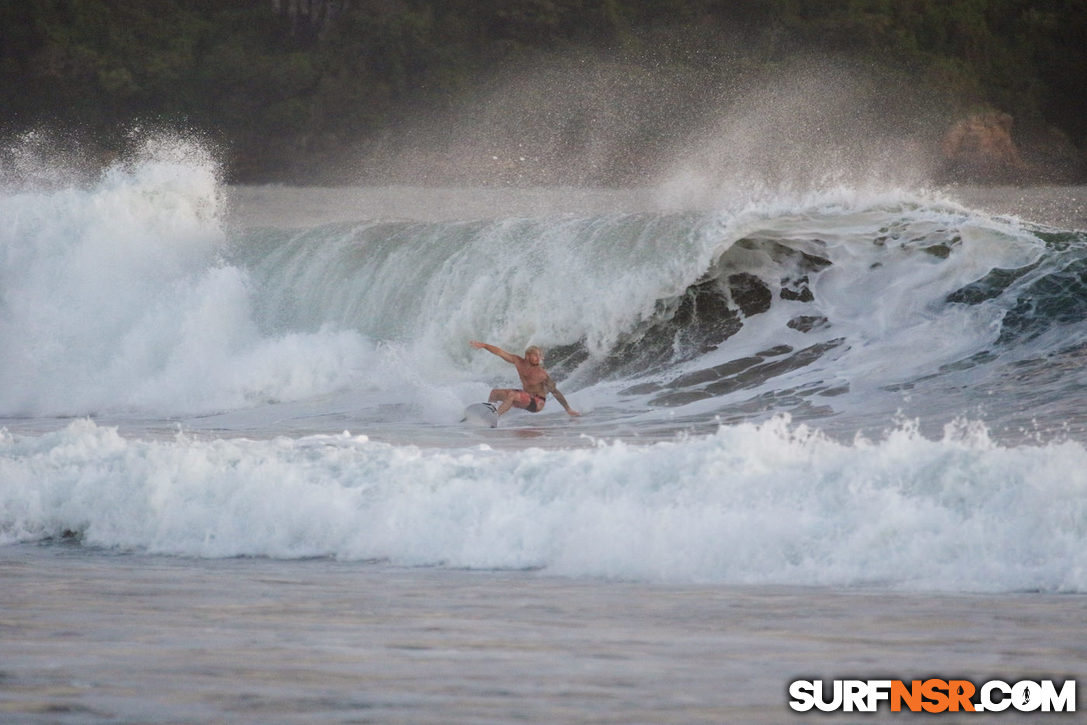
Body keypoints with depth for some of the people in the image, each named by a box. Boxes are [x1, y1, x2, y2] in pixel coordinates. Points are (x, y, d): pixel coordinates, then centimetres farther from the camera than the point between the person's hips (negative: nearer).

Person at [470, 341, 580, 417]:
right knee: (495, 393, 4)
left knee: (512, 395, -31)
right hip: (525, 396, 7)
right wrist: (483, 345, -10)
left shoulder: (542, 374, -24)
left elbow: (555, 392, -19)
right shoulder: (519, 362, -10)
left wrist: (568, 409, -17)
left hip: (537, 403, -7)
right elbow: (501, 352, -5)